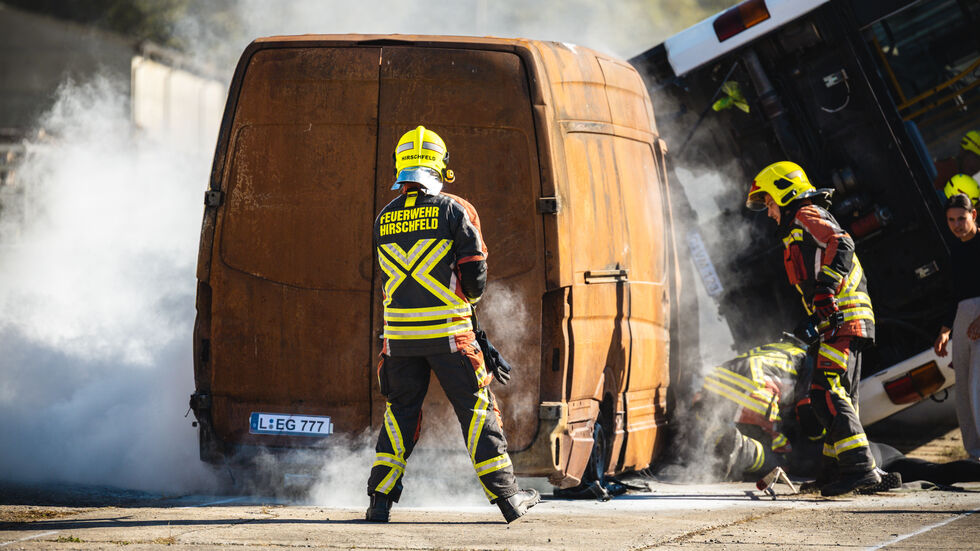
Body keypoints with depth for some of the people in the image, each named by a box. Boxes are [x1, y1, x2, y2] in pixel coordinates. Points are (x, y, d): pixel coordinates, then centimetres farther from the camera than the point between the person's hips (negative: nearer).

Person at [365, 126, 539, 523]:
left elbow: (389, 280, 13)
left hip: (400, 334, 4)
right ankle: (506, 497, 5)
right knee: (477, 409, 4)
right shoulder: (455, 211, -6)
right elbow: (475, 276, -4)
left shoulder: (384, 220, 7)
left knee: (400, 412, 14)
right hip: (447, 332, -3)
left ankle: (379, 501, 9)